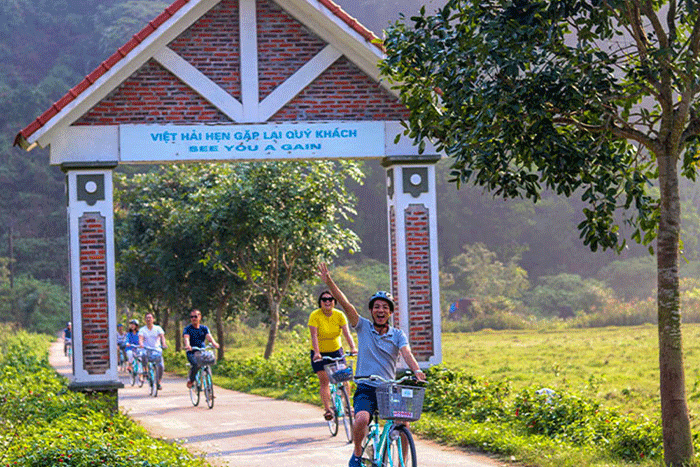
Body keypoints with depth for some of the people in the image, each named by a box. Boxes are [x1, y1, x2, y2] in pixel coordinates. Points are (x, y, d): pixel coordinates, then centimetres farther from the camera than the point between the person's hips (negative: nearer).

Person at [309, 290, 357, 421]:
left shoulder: (339, 315, -6)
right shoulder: (315, 316, -14)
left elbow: (347, 333, -15)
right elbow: (314, 335, -23)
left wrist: (353, 348, -31)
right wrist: (317, 352, -36)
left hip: (336, 351, 2)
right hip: (320, 353, -2)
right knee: (324, 381, -9)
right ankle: (327, 409, -6)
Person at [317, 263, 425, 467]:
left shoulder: (398, 335, 7)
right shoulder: (363, 327, 6)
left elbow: (406, 353, -11)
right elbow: (345, 303, -4)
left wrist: (416, 370, -33)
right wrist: (328, 281, -15)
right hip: (366, 389, -1)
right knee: (361, 419, -28)